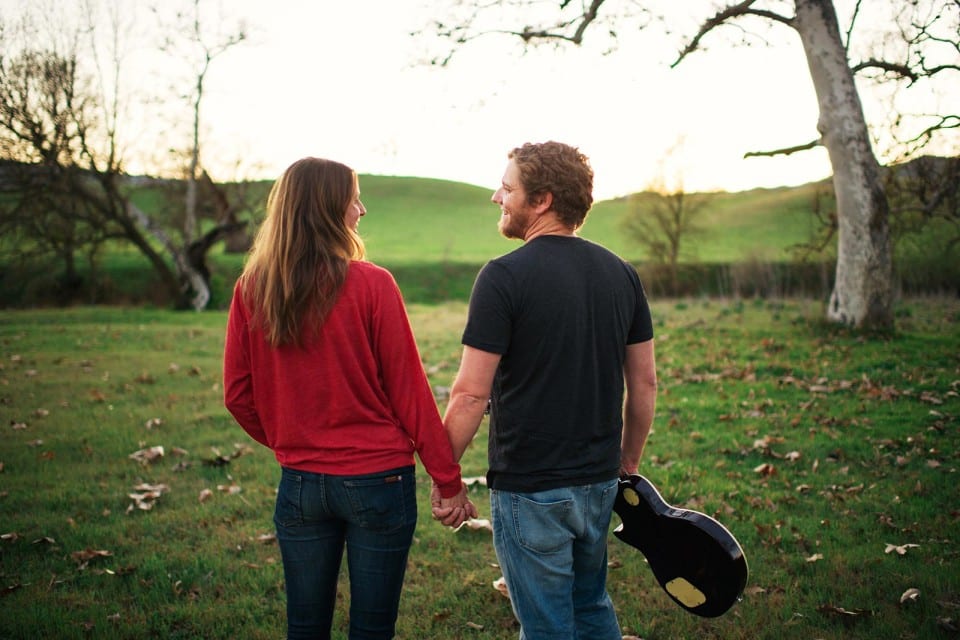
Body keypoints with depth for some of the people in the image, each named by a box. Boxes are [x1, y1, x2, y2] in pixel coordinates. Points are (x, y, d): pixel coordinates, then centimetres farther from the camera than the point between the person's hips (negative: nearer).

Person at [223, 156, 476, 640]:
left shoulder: (251, 289, -3)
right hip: (378, 478, -3)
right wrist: (448, 480, -2)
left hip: (299, 483, 4)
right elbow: (408, 389, -10)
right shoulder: (371, 284, -14)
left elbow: (237, 394, 2)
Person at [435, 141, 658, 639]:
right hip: (599, 481, 6)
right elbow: (644, 384, 8)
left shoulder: (504, 277, -16)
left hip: (529, 487, -6)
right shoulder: (621, 274, 3)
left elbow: (470, 394, -18)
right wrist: (628, 463, 19)